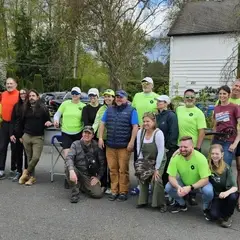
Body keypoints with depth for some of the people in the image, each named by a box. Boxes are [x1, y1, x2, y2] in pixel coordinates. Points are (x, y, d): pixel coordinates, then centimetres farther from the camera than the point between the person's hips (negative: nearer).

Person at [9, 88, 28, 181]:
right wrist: (11, 134, 1)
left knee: (27, 154, 3)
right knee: (17, 152, 8)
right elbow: (12, 121, 9)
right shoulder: (16, 106, 9)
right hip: (17, 133, 4)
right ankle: (19, 171, 21)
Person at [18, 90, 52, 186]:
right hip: (26, 136, 2)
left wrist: (48, 123, -16)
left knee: (36, 157, -12)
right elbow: (22, 122, 14)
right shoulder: (25, 109, 8)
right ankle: (31, 177, 18)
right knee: (29, 158, 6)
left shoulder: (43, 109, 0)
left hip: (38, 137, -2)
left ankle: (26, 172, 10)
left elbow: (48, 121, 7)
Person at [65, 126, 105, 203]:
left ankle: (82, 186, 16)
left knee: (98, 194, -16)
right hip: (78, 173, -1)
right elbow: (69, 158, -19)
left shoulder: (96, 146, -3)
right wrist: (71, 171, -37)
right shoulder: (76, 144, -4)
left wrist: (98, 177, -2)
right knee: (69, 169, -33)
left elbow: (102, 163, 4)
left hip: (90, 176, 2)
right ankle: (75, 192, -12)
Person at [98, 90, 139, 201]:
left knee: (123, 170, 1)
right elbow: (102, 124, 15)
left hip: (124, 146, -4)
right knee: (112, 169, 7)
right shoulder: (109, 109, 15)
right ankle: (114, 191, 16)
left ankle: (123, 192, 10)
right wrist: (100, 138, 6)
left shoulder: (131, 110, 2)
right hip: (110, 145, 4)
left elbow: (135, 127, -5)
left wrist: (132, 142, -12)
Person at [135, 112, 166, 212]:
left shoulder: (158, 133, -21)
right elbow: (139, 149, -4)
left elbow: (161, 152, -20)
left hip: (159, 161, -5)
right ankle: (142, 201, 19)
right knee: (143, 178, 0)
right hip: (146, 161, 5)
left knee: (156, 180, -18)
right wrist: (141, 163, -9)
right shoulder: (140, 132, -7)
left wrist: (156, 169, -18)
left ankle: (161, 204, 0)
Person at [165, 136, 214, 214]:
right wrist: (178, 187, -39)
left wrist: (190, 187, -40)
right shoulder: (175, 157, -21)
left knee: (208, 191, -33)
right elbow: (171, 177, -18)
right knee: (168, 187, -22)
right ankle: (182, 204, 9)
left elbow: (205, 179, -28)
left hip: (199, 184, -3)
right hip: (183, 183, 3)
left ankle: (206, 208, 4)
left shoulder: (200, 158, -28)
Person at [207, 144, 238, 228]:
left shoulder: (226, 168, -11)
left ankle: (227, 216, -5)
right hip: (215, 197, 0)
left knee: (233, 196, -34)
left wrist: (227, 192, -39)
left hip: (224, 195, 0)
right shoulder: (207, 166, -5)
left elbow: (234, 187, -17)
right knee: (213, 215, -28)